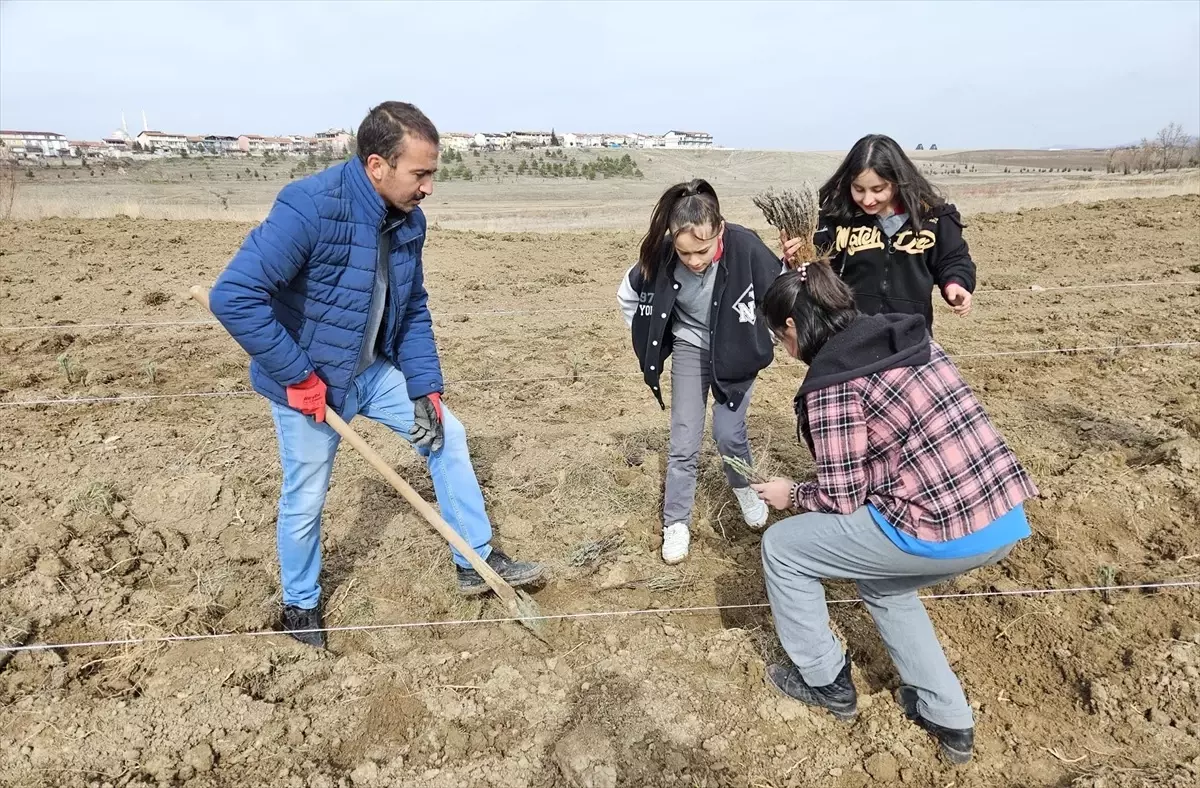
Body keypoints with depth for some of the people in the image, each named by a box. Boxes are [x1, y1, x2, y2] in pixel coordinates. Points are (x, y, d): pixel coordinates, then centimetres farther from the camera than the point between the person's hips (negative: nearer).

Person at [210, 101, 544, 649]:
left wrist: (426, 389, -3)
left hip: (374, 370, 7)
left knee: (447, 435, 6)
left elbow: (414, 310, 5)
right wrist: (298, 377, -26)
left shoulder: (408, 219, -4)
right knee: (305, 500, 7)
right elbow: (233, 296, -30)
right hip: (308, 383, -6)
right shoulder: (310, 208, -28)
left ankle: (477, 560, 20)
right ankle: (300, 604, 35)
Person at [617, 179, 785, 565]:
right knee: (684, 443, 0)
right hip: (690, 349, 1)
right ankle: (676, 522, 18)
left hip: (737, 353, -1)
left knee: (728, 433, -6)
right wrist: (649, 342, 0)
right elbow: (627, 295, -3)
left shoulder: (745, 248, -31)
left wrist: (764, 341, -11)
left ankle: (744, 487, 28)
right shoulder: (661, 256, -23)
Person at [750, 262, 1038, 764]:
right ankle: (948, 719, 34)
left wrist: (791, 494, 11)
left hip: (946, 531, -9)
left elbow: (843, 498, -8)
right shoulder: (910, 338, 12)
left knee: (782, 547, 9)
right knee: (880, 578, 32)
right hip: (1005, 517, 9)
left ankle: (826, 681, 28)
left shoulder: (833, 383, -12)